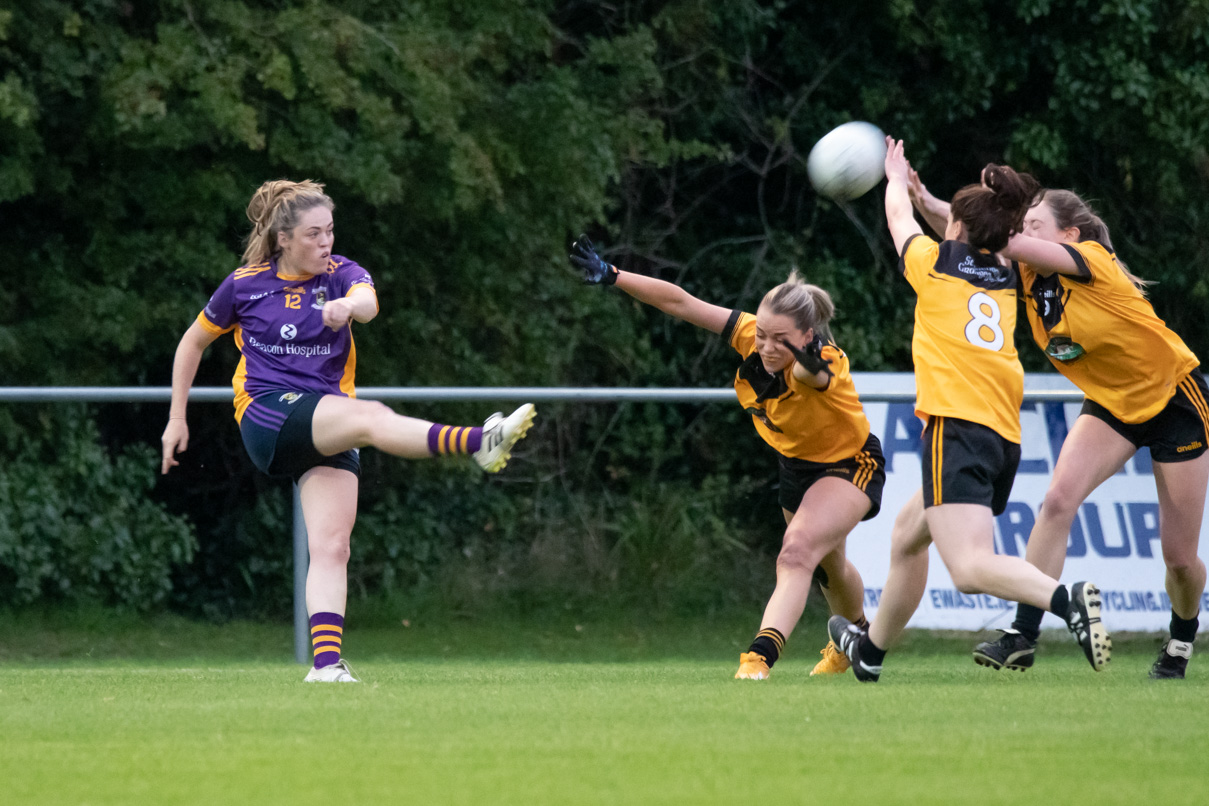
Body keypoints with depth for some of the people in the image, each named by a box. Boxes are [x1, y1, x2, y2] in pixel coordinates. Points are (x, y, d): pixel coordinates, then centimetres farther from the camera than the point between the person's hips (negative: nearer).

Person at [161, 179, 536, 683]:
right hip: (266, 414, -4)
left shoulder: (342, 275, 6)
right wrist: (177, 418, 16)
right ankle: (479, 443, -54)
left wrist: (350, 305, -44)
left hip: (329, 426, 4)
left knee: (331, 546, -12)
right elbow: (193, 343, 17)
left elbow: (368, 303, -20)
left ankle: (326, 663, -19)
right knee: (370, 416, -32)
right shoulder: (245, 285, 4)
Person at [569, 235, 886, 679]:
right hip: (796, 463, 8)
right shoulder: (752, 335, -25)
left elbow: (811, 372, -65)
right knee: (826, 563, 30)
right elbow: (681, 303, -23)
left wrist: (810, 363, -88)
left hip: (850, 466, -8)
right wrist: (611, 276, -27)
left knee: (797, 554, -31)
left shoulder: (827, 364, -40)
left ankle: (759, 658, -39)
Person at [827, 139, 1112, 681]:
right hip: (1006, 437, 8)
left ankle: (1068, 600, -47)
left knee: (969, 568, -23)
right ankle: (871, 649, 45)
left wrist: (896, 179, 48)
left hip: (956, 428, -8)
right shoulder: (1005, 282, 19)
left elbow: (900, 216, 26)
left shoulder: (936, 263, 5)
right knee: (908, 533, 30)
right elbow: (967, 240, 42)